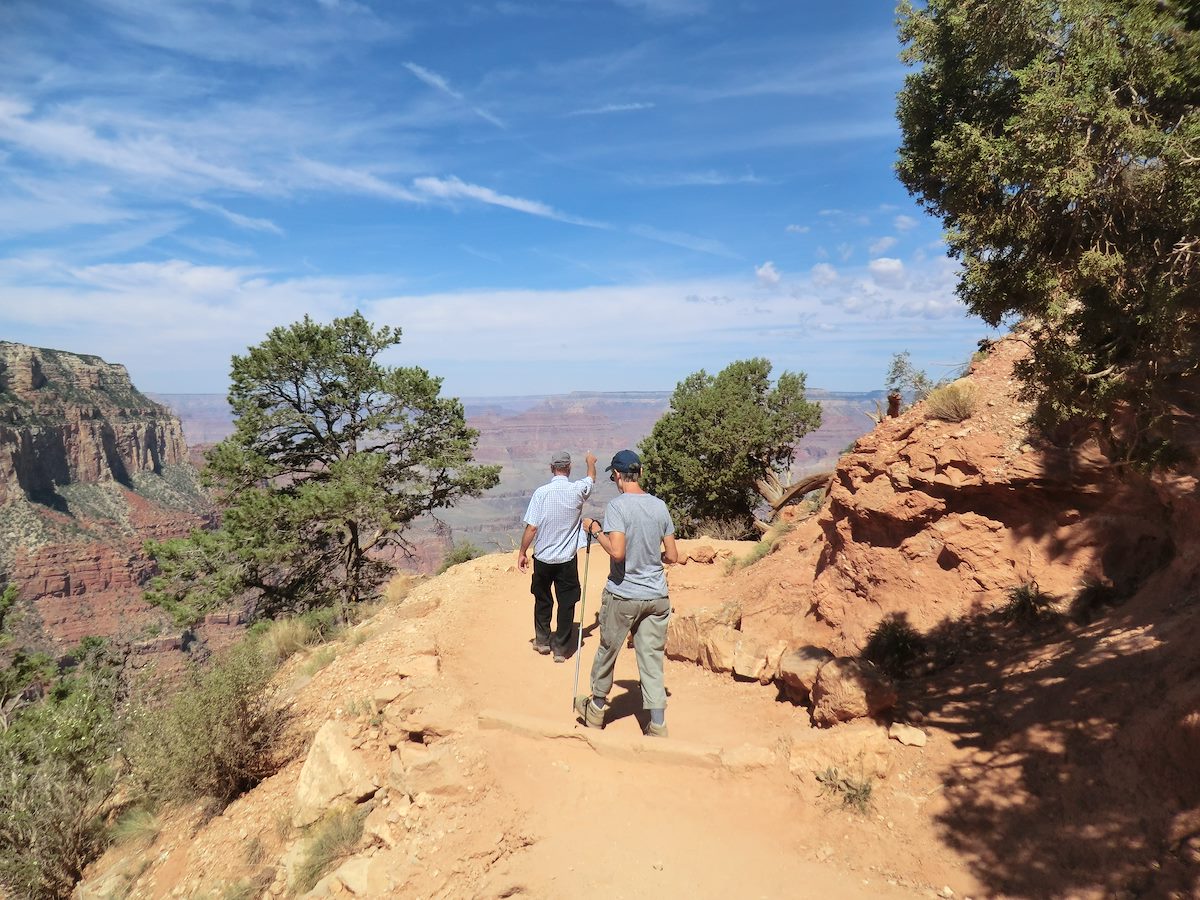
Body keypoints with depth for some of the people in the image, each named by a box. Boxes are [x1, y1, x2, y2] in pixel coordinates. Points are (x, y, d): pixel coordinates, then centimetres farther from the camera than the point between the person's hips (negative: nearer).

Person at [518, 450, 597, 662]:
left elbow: (532, 527, -12)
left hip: (543, 558, 0)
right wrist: (591, 461, 37)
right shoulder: (577, 490, -8)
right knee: (566, 604, 9)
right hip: (567, 559, 0)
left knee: (542, 600, 20)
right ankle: (560, 648, 13)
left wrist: (522, 552, 0)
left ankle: (542, 640, 31)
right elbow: (592, 478, 17)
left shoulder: (541, 492, -12)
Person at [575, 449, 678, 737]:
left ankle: (596, 708, 36)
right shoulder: (660, 506, 1)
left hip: (622, 595, -4)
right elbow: (673, 556, 5)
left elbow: (617, 552, -25)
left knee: (607, 651, 16)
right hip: (657, 596, 4)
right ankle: (657, 726, 9)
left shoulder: (617, 505, -14)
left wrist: (595, 530, -10)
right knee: (652, 659, 9)